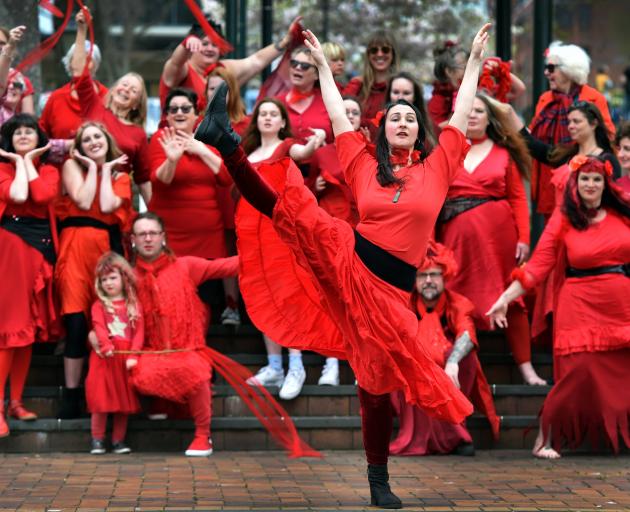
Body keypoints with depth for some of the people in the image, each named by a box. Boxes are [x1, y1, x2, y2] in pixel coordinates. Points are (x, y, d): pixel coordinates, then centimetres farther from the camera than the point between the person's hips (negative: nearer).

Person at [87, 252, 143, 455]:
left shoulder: (133, 305, 10)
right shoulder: (99, 305, 6)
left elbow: (139, 331, 1)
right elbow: (99, 327, -10)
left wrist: (133, 355, -13)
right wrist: (106, 345, -29)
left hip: (125, 358, 2)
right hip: (104, 357, -2)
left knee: (124, 400, 4)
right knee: (101, 400, -3)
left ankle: (118, 441, 12)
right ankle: (97, 441, 3)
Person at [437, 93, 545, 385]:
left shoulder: (504, 153, 8)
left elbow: (518, 198, 3)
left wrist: (523, 238, -4)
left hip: (498, 230, 0)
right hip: (456, 234, 0)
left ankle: (525, 366, 6)